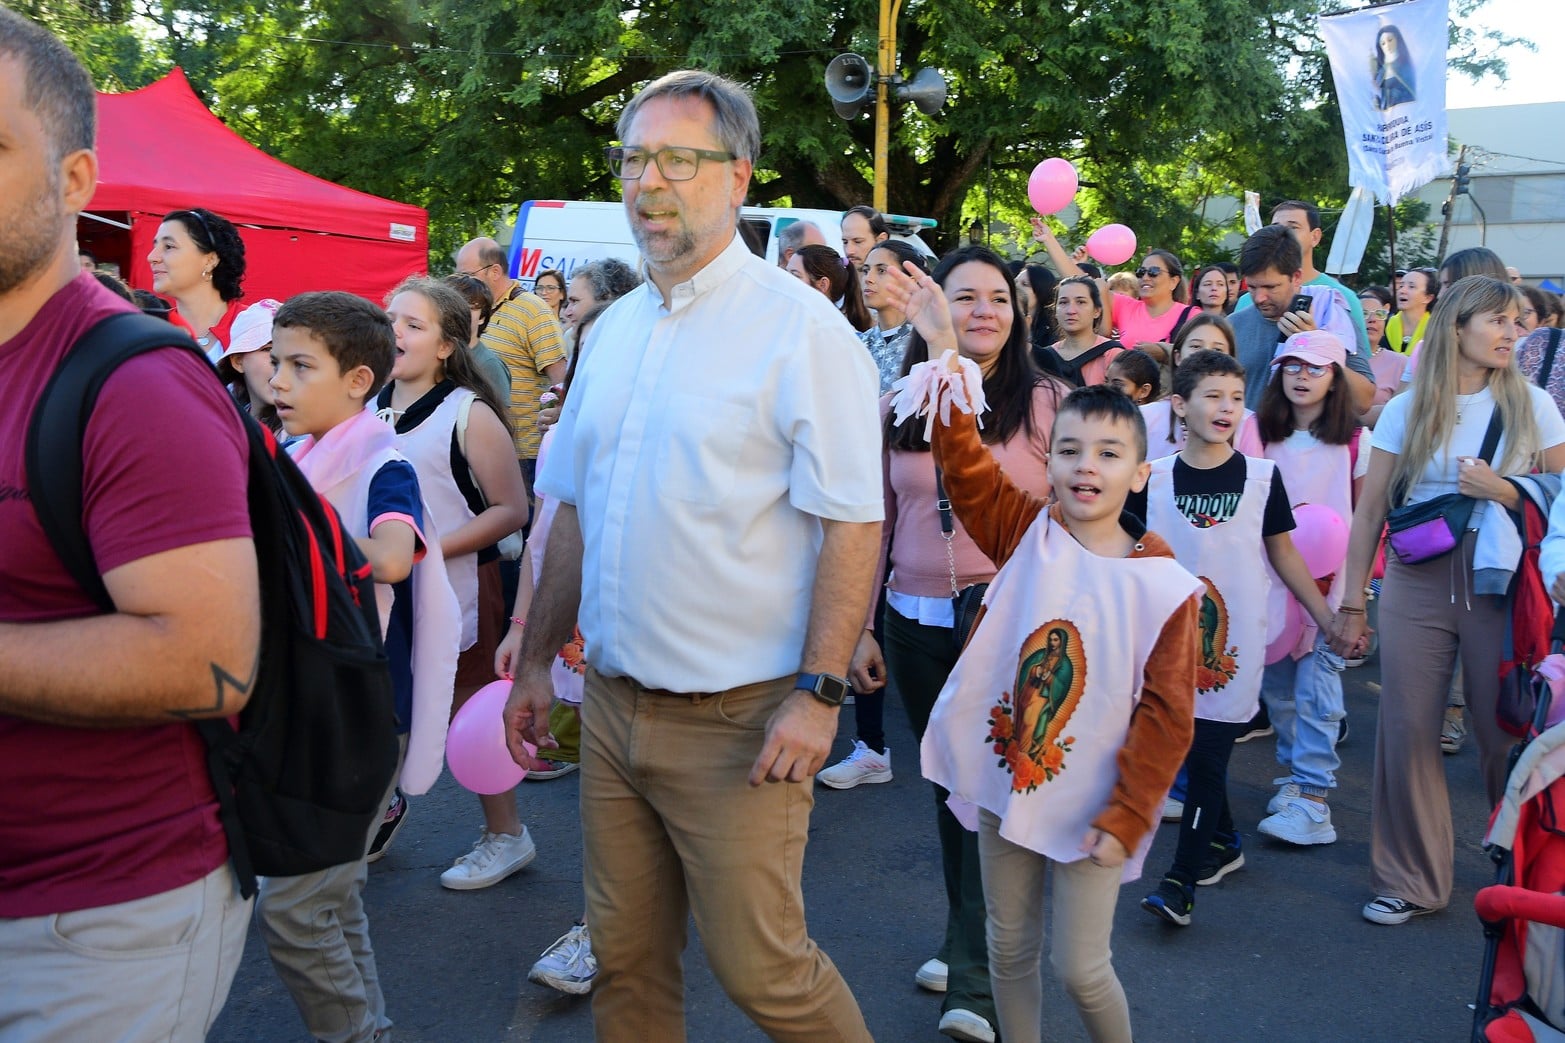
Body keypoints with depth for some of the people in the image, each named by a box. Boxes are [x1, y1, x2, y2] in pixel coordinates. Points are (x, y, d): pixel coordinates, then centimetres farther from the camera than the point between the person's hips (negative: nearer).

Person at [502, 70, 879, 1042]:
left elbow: (854, 523, -14)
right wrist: (537, 660, 15)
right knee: (626, 961, 15)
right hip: (613, 706, 6)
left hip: (739, 720, -6)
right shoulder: (613, 330, 10)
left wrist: (818, 693, -19)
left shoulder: (801, 327, -11)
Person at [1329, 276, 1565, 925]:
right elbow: (1369, 511, 5)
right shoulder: (1407, 410, 4)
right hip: (1417, 583, 1)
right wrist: (1352, 602, 4)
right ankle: (1411, 880, 16)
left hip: (1501, 587, 0)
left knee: (1506, 733, 3)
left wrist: (1502, 492, -13)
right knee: (1406, 731, 1)